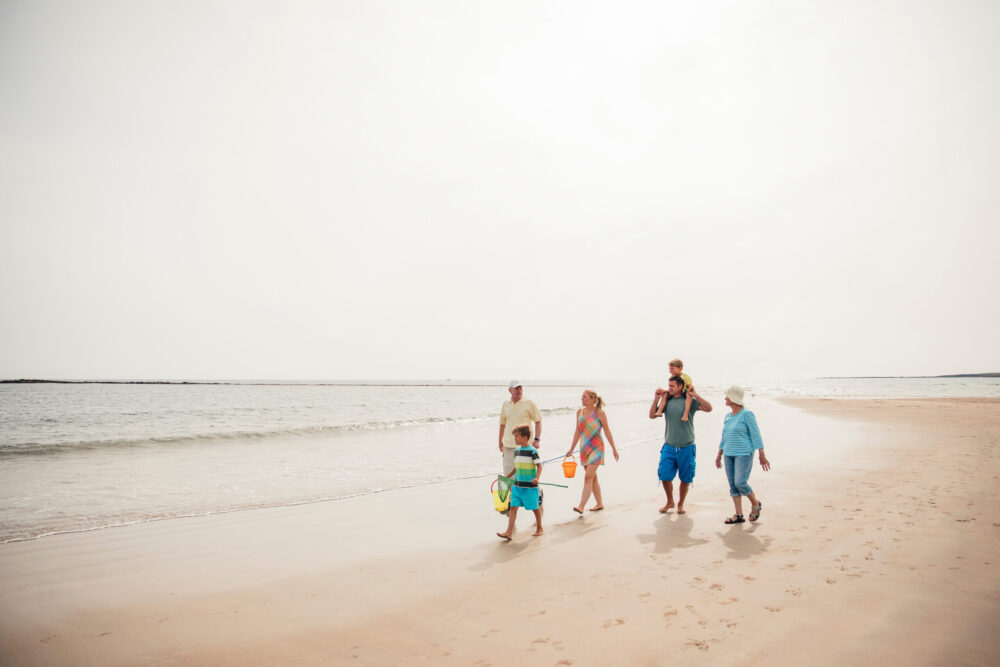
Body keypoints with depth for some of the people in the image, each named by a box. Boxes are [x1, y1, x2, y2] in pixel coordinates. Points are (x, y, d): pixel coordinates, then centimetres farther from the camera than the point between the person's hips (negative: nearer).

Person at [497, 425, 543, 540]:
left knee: (535, 508, 9)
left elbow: (539, 466, -13)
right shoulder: (516, 450, 9)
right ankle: (509, 532, 0)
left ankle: (539, 528, 28)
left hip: (530, 486, -6)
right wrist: (506, 477, 15)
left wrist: (536, 478, -27)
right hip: (517, 485, 6)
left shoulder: (532, 451, -12)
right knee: (513, 507, 0)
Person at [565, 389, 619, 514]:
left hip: (596, 448, -6)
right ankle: (599, 504, 26)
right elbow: (577, 432, 12)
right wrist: (571, 449, 13)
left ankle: (581, 506, -15)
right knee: (593, 477, 14)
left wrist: (614, 449, 0)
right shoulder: (579, 412, 5)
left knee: (588, 477, -13)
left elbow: (607, 431, -3)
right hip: (584, 449, 6)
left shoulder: (599, 413, -9)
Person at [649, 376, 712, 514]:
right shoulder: (666, 401, 5)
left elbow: (709, 408, -12)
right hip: (669, 447, 2)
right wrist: (656, 399, -5)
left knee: (685, 479, 7)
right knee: (665, 476, -2)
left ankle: (681, 504, 27)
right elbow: (652, 415, 6)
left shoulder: (690, 401, -2)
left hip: (686, 447, -2)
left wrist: (696, 395, -18)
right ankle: (670, 502, 21)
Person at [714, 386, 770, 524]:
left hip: (744, 454, -7)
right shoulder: (728, 416, 13)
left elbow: (755, 435, -9)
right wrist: (719, 455, 22)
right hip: (729, 455, 7)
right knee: (733, 485, 5)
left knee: (740, 483, -12)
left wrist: (762, 455, -12)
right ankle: (739, 515, 10)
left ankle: (756, 503, 14)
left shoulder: (747, 414, -7)